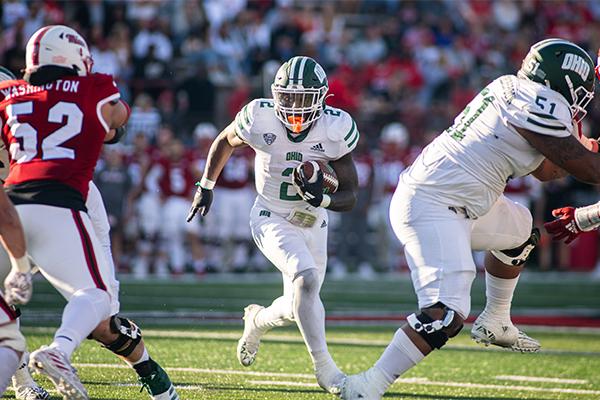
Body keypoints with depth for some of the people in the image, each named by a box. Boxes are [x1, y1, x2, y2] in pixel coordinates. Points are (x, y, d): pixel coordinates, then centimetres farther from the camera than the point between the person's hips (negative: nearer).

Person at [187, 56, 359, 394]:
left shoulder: (336, 130, -19)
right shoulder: (260, 119, -21)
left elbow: (351, 197, -13)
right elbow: (225, 142, 4)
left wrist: (322, 198, -33)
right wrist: (206, 186, 10)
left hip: (313, 223, 3)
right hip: (271, 218, -3)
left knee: (297, 308, 11)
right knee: (307, 279, -28)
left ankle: (258, 320, 46)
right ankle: (324, 367, -20)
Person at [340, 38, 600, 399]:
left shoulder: (511, 87, 13)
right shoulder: (541, 104, -15)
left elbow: (546, 170, 23)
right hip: (431, 210, -11)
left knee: (521, 230, 33)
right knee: (447, 316, -21)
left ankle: (495, 323, 44)